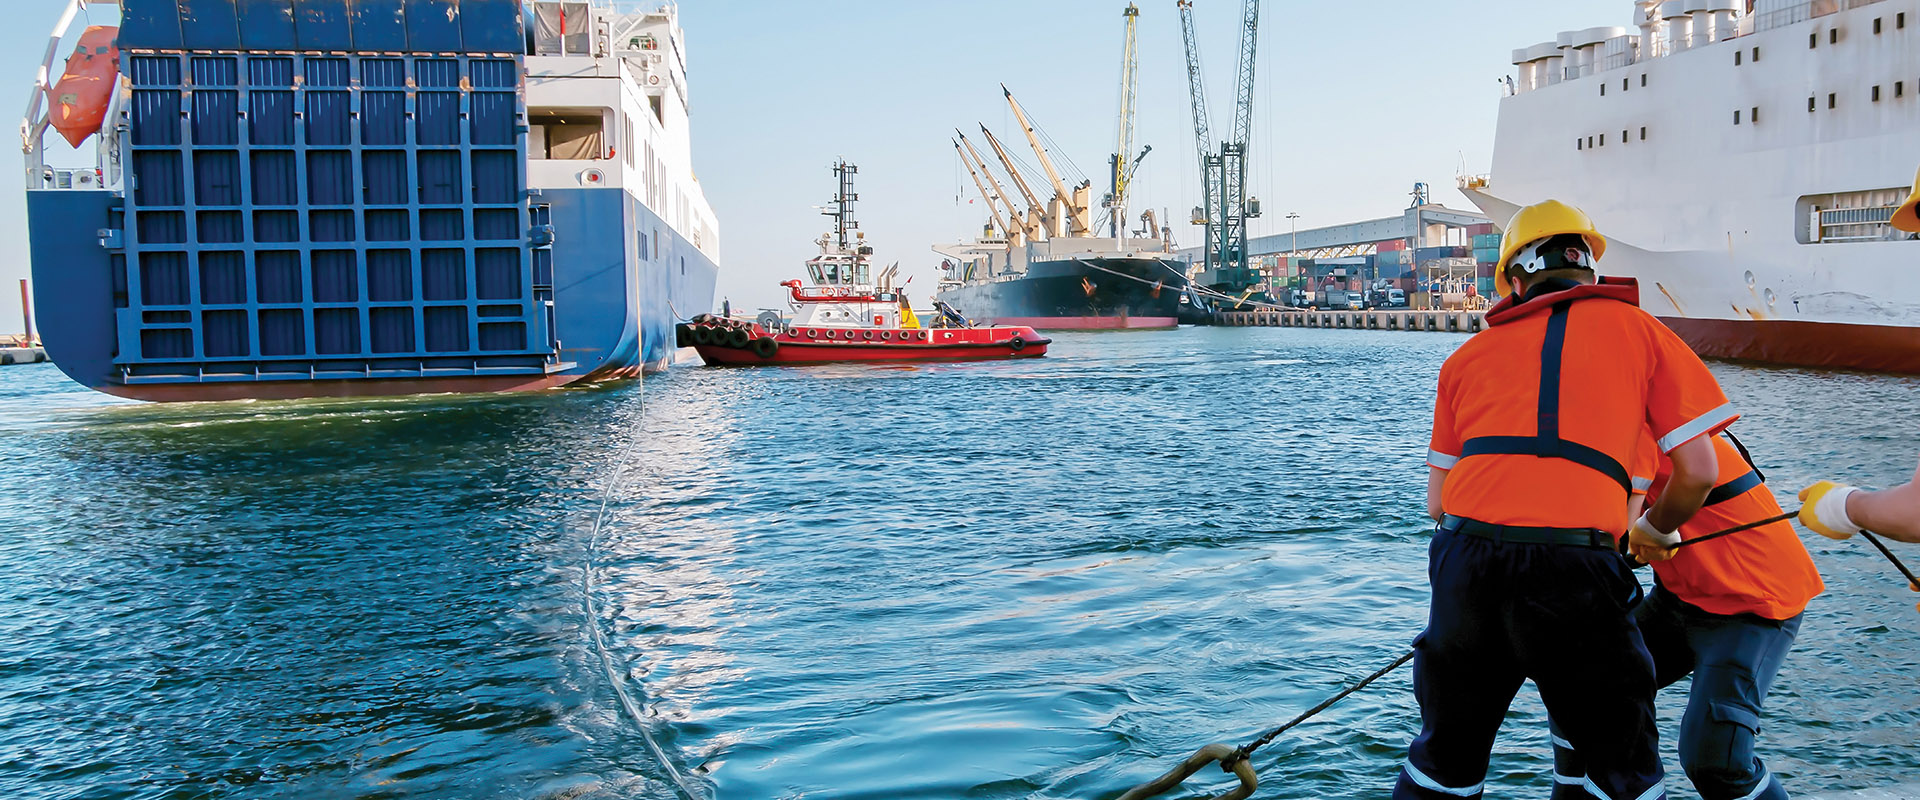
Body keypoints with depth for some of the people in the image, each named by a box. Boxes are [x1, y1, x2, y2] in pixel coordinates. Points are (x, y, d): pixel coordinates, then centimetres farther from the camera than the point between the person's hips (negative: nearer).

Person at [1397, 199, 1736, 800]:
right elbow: (1697, 472, 8)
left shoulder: (1471, 352, 19)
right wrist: (1655, 530, 27)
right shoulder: (1638, 328, 12)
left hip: (1463, 564, 3)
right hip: (1572, 568, -3)